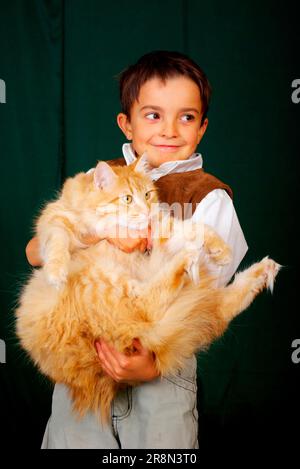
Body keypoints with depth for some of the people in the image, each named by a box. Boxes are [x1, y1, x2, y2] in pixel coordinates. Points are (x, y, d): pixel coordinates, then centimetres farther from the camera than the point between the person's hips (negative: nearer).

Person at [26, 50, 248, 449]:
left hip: (163, 361, -2)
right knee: (71, 439, 6)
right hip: (82, 354, 3)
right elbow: (35, 252, -5)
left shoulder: (209, 197, -5)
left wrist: (155, 363, -21)